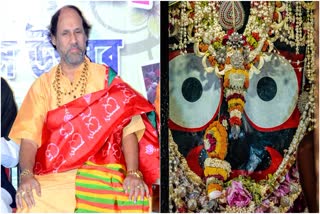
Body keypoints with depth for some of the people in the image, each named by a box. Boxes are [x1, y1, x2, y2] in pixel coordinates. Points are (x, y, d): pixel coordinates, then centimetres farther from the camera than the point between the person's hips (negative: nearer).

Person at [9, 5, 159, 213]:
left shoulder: (106, 78, 9)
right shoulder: (43, 84, 12)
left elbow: (128, 128, 0)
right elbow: (29, 135, 1)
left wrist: (133, 173, -17)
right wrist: (26, 175, -19)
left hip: (101, 171, 0)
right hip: (53, 176, 1)